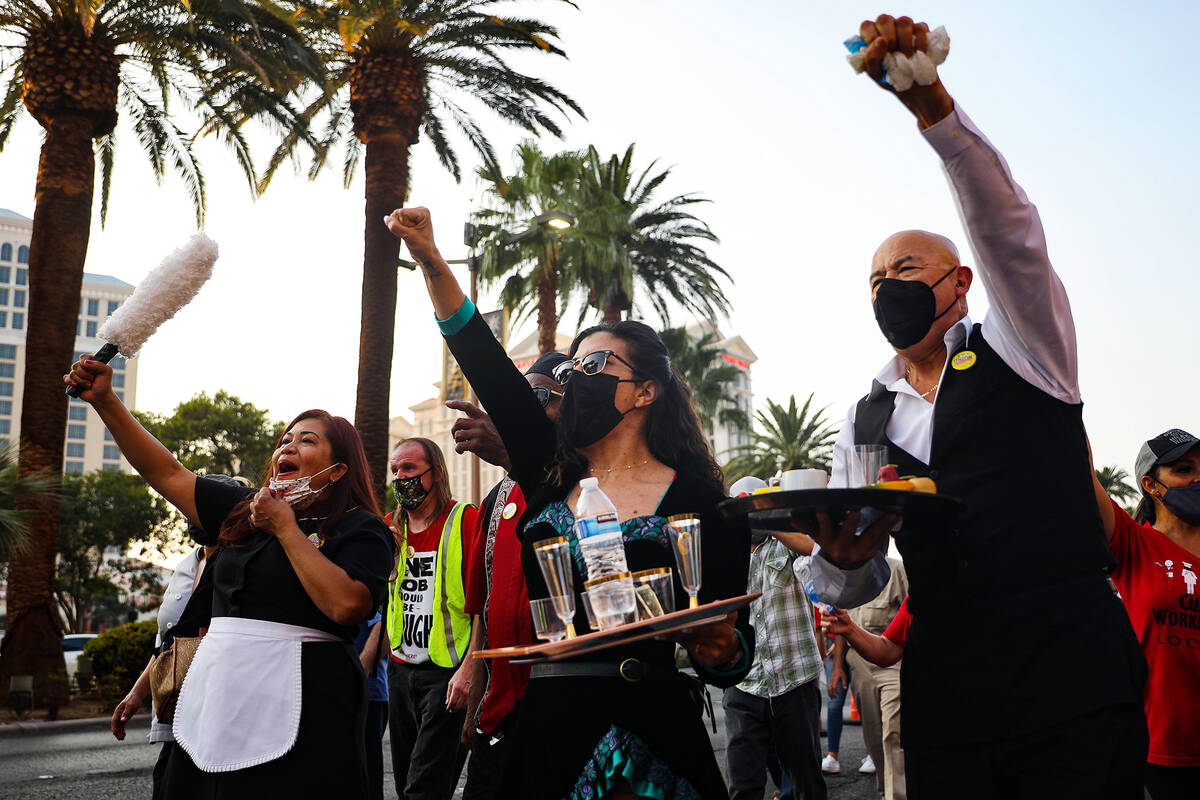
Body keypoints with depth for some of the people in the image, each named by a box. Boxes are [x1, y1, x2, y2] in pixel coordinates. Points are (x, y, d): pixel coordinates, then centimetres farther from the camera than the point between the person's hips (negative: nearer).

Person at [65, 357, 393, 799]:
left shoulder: (360, 529, -4)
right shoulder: (244, 511, 16)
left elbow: (346, 605, -21)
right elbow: (167, 473, 18)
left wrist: (285, 528, -12)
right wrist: (104, 401, 12)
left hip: (295, 711, -6)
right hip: (216, 702, 7)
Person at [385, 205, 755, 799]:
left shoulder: (700, 501, -4)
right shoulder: (551, 477, 9)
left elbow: (730, 654, -2)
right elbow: (490, 371, 2)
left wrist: (720, 649, -25)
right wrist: (432, 264, -2)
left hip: (650, 735, -4)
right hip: (546, 727, 4)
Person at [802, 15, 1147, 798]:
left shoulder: (1022, 350, 5)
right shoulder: (863, 425, 12)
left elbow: (1006, 225, -14)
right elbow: (853, 591, 13)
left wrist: (931, 101, -28)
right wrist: (842, 559, -12)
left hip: (1075, 694, -3)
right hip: (946, 711, 4)